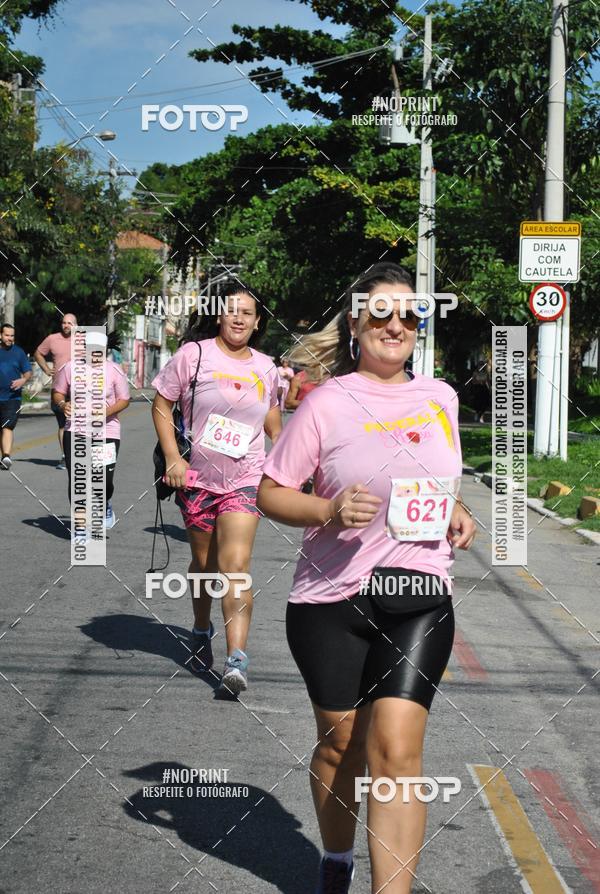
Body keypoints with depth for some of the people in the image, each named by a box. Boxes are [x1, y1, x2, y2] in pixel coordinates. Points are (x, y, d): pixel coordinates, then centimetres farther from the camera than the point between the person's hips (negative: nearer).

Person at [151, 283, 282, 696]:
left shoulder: (266, 368, 7)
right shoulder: (194, 354, -3)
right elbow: (161, 405, 0)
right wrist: (173, 458, -9)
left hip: (245, 480, 0)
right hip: (198, 477, 0)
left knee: (236, 566, -14)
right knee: (204, 563, 13)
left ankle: (237, 660, -21)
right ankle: (202, 631, 40)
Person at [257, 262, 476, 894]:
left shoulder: (440, 398, 9)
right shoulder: (327, 402, -5)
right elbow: (270, 492, -3)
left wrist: (457, 515, 3)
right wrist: (329, 511, -21)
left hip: (419, 599, 2)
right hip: (333, 598, -2)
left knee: (396, 748, -12)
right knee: (340, 747, 12)